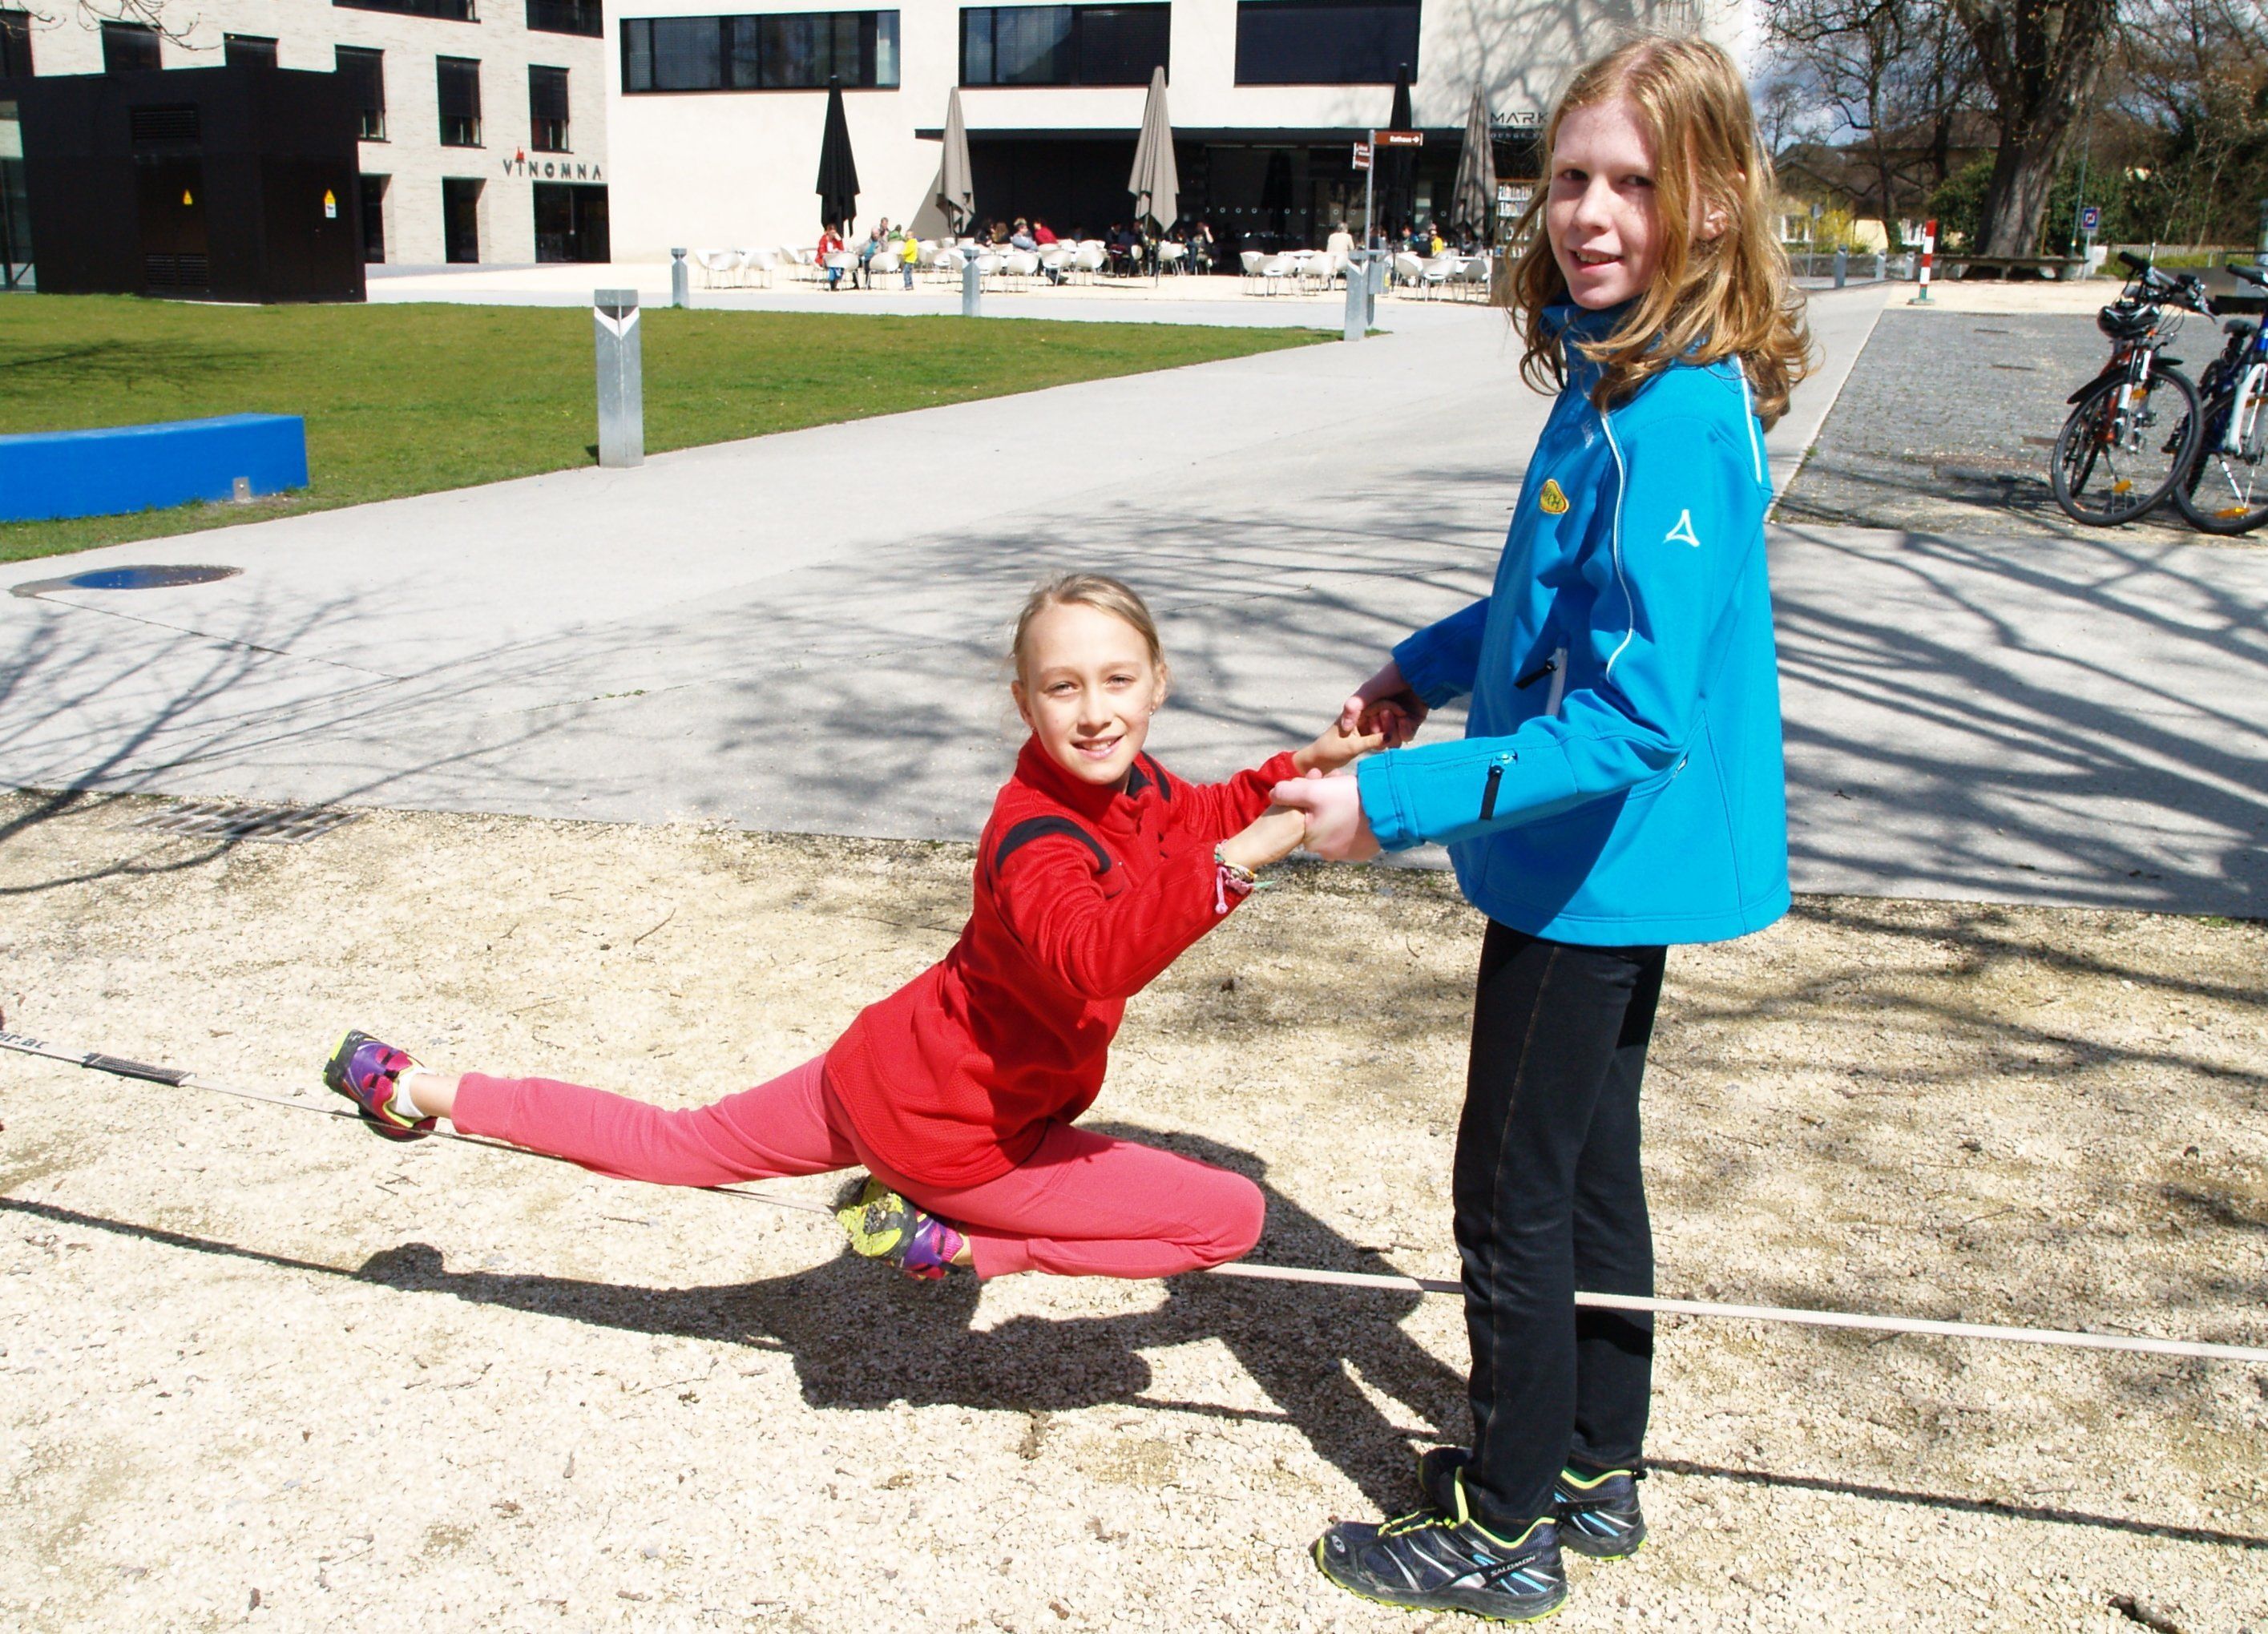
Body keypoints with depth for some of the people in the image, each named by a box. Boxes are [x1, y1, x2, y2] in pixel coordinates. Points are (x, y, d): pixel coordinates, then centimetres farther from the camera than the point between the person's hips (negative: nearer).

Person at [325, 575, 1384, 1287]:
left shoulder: (1135, 787, -3)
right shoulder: (1037, 841, -31)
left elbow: (1200, 820, 16)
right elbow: (1088, 957, -51)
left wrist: (1300, 770, 1)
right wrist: (1229, 866, -57)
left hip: (881, 1075, 9)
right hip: (952, 1135, -9)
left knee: (674, 1144, 27)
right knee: (1230, 1216, -5)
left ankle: (414, 1089, 32)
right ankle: (948, 1241, 0)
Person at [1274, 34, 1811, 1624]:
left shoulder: (1672, 418, -26)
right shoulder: (1617, 378, 4)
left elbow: (1638, 711, -31)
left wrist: (1396, 804, -31)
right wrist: (1428, 665, 15)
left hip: (1596, 863, -10)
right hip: (1615, 857, 10)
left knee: (1513, 1197, 4)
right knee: (1588, 1164, 21)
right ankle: (1597, 1468, 38)